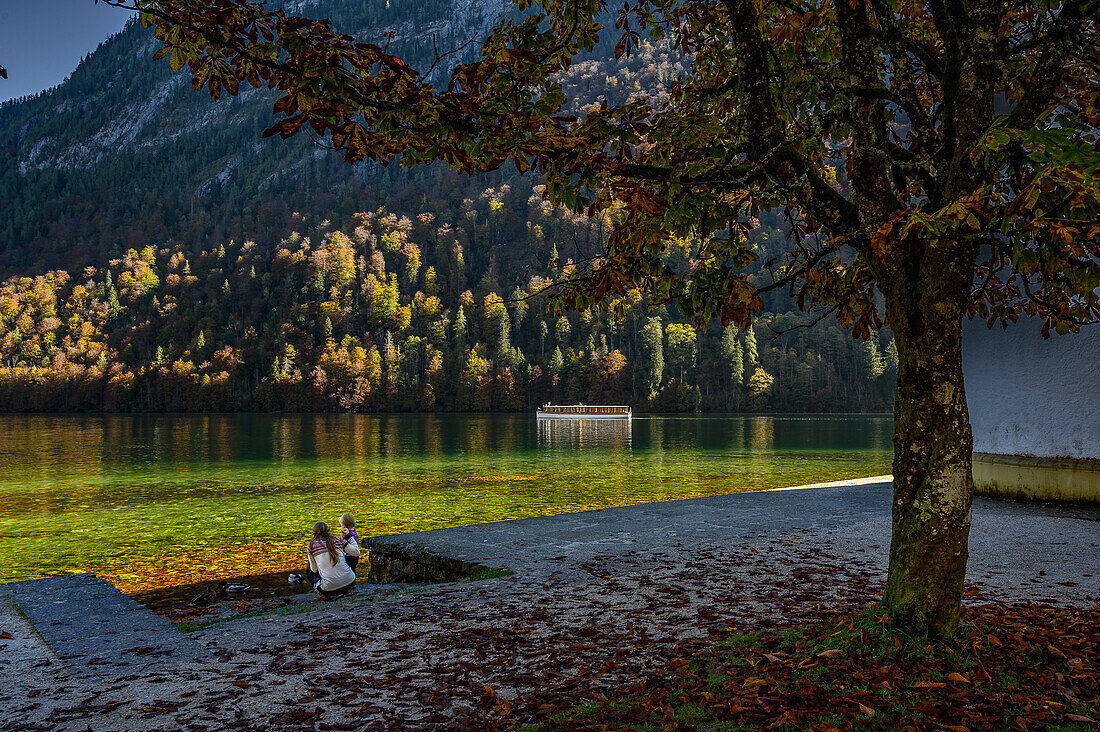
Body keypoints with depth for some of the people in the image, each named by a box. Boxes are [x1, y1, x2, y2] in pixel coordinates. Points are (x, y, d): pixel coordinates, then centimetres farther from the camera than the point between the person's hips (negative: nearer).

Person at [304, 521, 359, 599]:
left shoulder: (311, 546, 1)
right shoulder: (338, 540, 4)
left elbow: (314, 569, 6)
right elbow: (356, 552, 8)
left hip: (330, 587, -3)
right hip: (349, 581, 3)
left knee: (308, 571, 26)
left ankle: (324, 594, 6)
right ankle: (347, 590, 16)